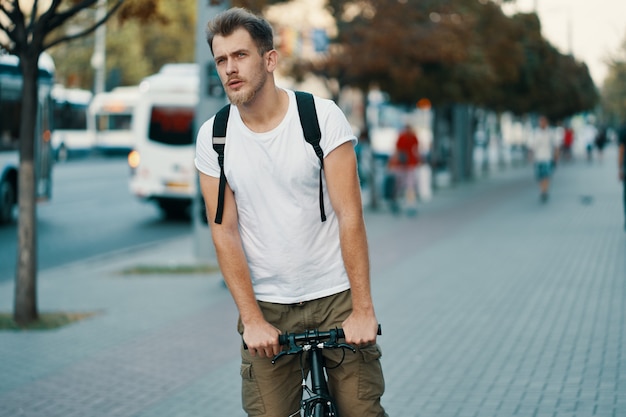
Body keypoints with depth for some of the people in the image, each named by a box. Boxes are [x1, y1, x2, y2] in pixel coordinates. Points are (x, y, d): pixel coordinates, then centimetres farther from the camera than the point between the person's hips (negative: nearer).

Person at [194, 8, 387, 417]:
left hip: (335, 295, -1)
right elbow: (225, 232, -4)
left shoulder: (322, 115, -9)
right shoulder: (213, 136, -3)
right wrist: (252, 319, -11)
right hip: (267, 305, 2)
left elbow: (350, 214, -12)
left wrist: (362, 310, -16)